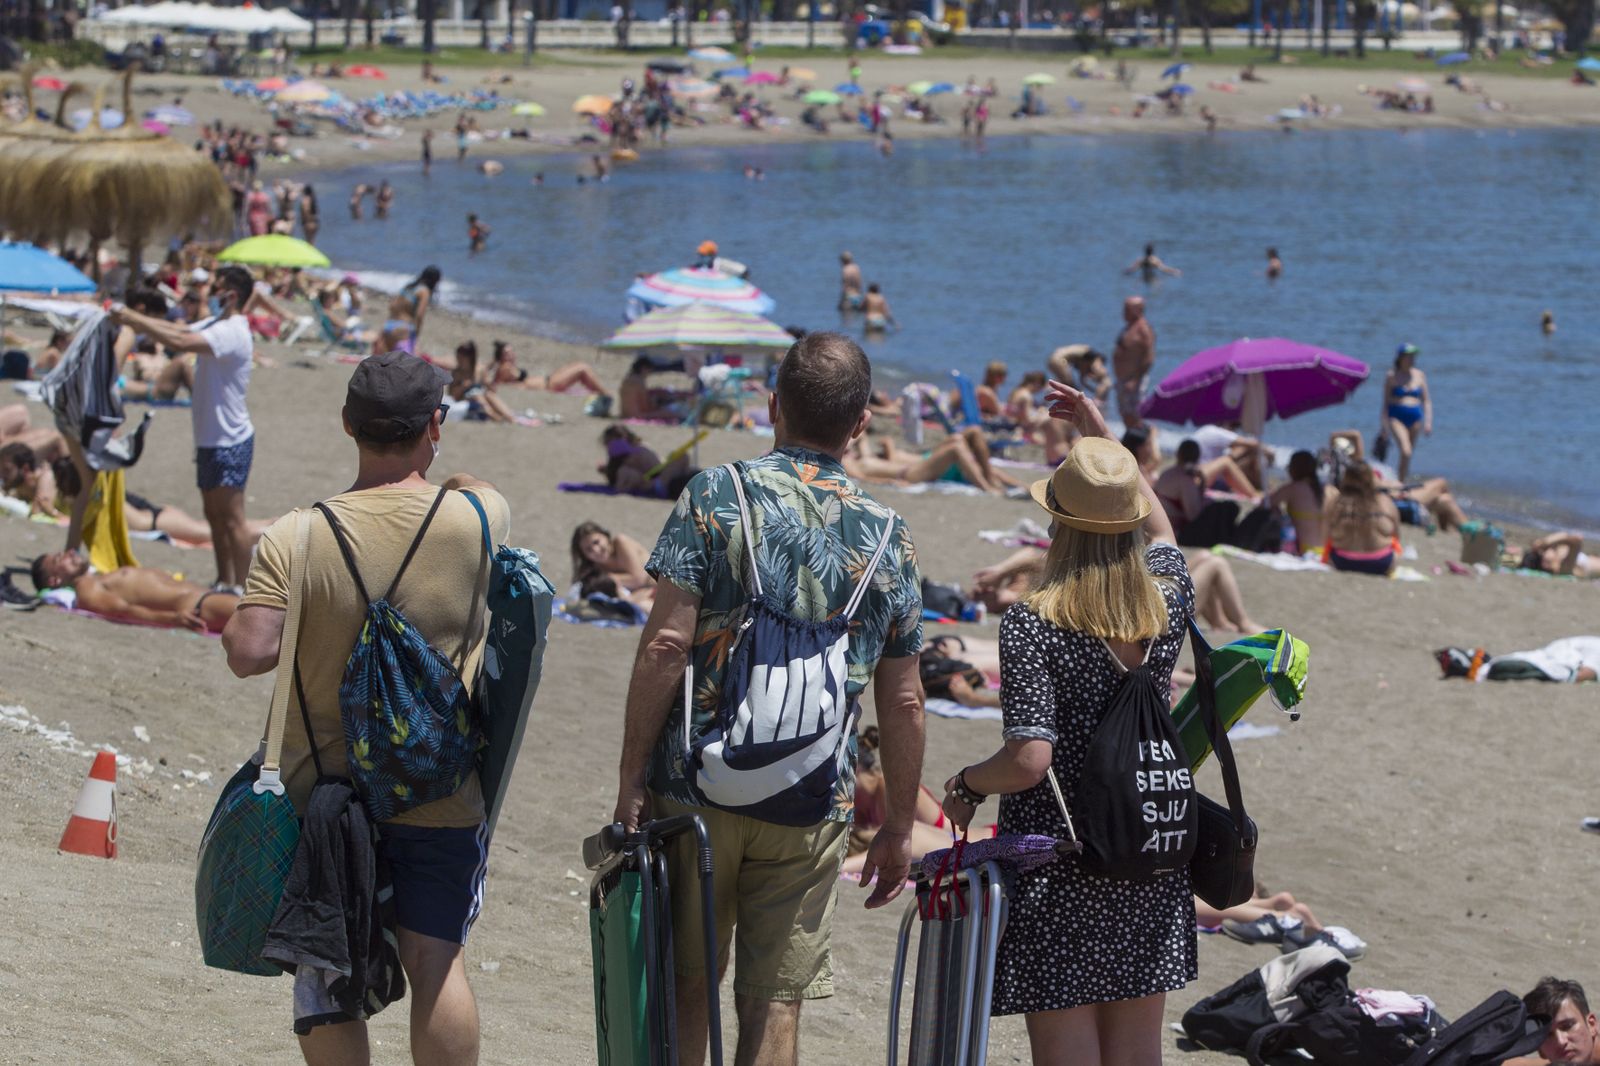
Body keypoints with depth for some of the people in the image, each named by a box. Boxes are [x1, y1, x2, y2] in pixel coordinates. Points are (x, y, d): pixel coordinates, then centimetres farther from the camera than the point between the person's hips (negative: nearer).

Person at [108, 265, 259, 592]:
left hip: (230, 440, -10)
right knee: (215, 515, 14)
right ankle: (225, 582, 20)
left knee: (232, 517, -8)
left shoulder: (231, 332, -20)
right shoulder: (216, 325, 13)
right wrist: (130, 317, -1)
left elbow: (178, 341, -30)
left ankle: (241, 588, -6)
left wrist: (132, 320, -25)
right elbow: (178, 330, 10)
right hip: (211, 438, 10)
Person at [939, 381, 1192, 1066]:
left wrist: (966, 785, -2)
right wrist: (1102, 433, 31)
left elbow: (1030, 759, -22)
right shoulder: (1169, 600, 0)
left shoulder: (1033, 624, -16)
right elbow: (1158, 529, 25)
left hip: (1058, 868, -5)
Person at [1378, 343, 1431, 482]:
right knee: (1405, 452, -20)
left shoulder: (1420, 376, 10)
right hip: (1396, 417, -4)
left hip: (1415, 418, 4)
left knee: (1408, 455, 7)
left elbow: (1426, 401, 11)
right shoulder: (1391, 376, 0)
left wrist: (1428, 421, 0)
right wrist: (1384, 425, -6)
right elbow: (1385, 401, 0)